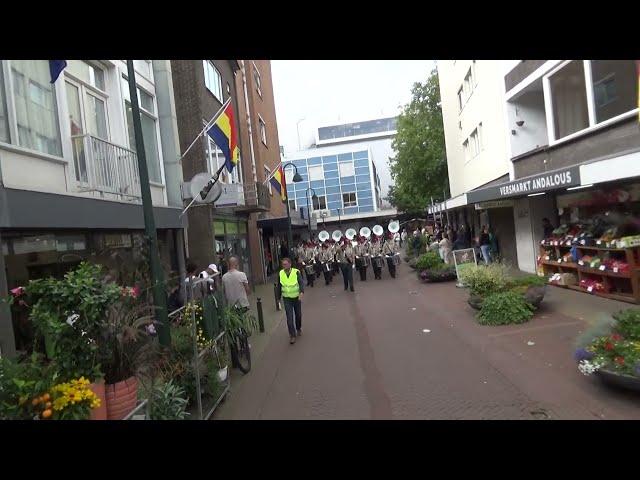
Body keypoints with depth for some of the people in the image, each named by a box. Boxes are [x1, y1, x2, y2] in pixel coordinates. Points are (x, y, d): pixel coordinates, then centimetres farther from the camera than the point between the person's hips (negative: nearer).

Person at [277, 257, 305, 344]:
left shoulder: (296, 272, -14)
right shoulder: (280, 274, -5)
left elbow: (301, 282, -22)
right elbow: (279, 286, 6)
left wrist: (302, 292, -40)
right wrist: (278, 297, 12)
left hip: (297, 297, 0)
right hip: (287, 299, 0)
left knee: (298, 315, 15)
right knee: (289, 317, -8)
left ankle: (298, 329, 41)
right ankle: (292, 335, 0)